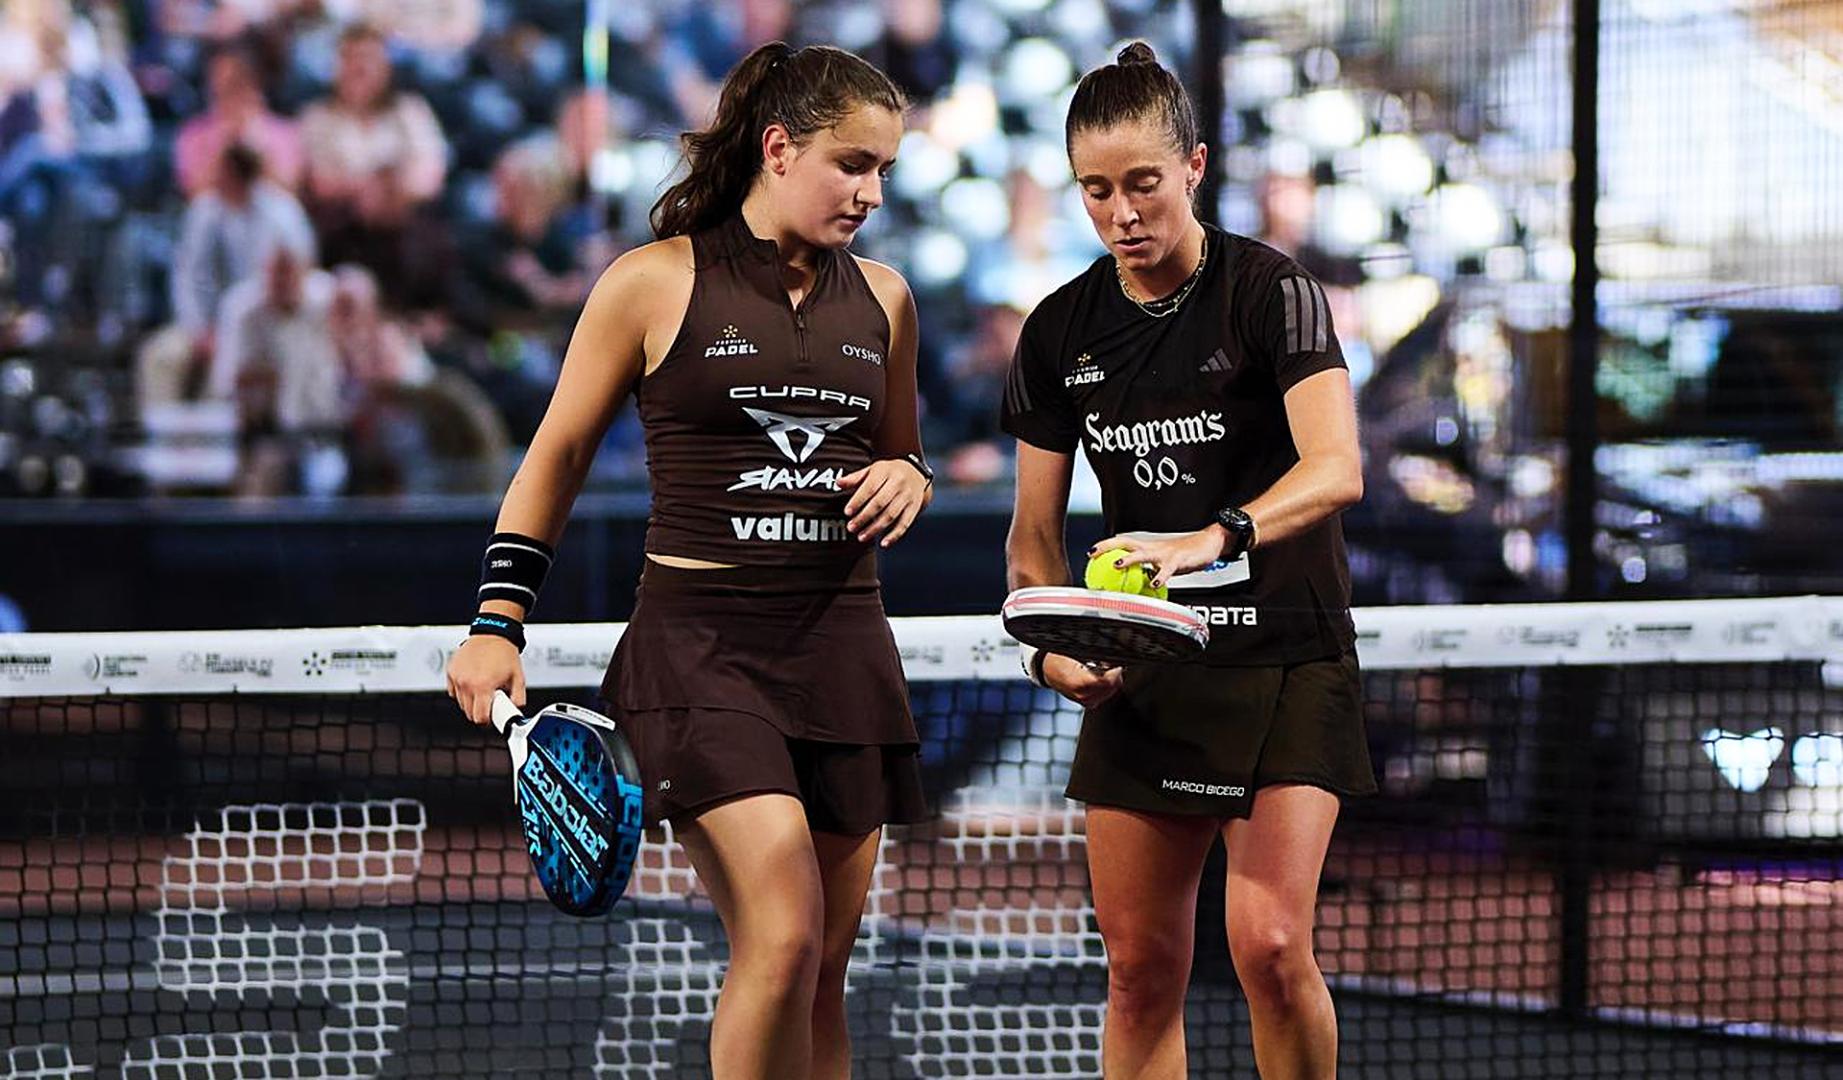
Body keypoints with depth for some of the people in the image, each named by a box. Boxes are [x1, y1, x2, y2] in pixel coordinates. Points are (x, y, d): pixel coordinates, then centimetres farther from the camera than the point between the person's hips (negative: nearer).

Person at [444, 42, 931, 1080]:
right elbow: (558, 455, 5)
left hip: (844, 643, 5)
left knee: (823, 973, 5)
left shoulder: (882, 297, 12)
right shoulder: (655, 282, -1)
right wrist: (499, 621, -2)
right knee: (783, 935, -21)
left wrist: (907, 476, 3)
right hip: (700, 640, -5)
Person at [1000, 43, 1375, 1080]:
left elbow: (1335, 470, -25)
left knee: (1270, 945, -16)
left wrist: (1218, 538, -42)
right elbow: (1036, 529, 10)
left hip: (1287, 661, -4)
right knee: (1142, 969, 3)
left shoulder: (1270, 289, -11)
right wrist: (1055, 647, -10)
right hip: (1143, 673, 5)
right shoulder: (1062, 331, 4)